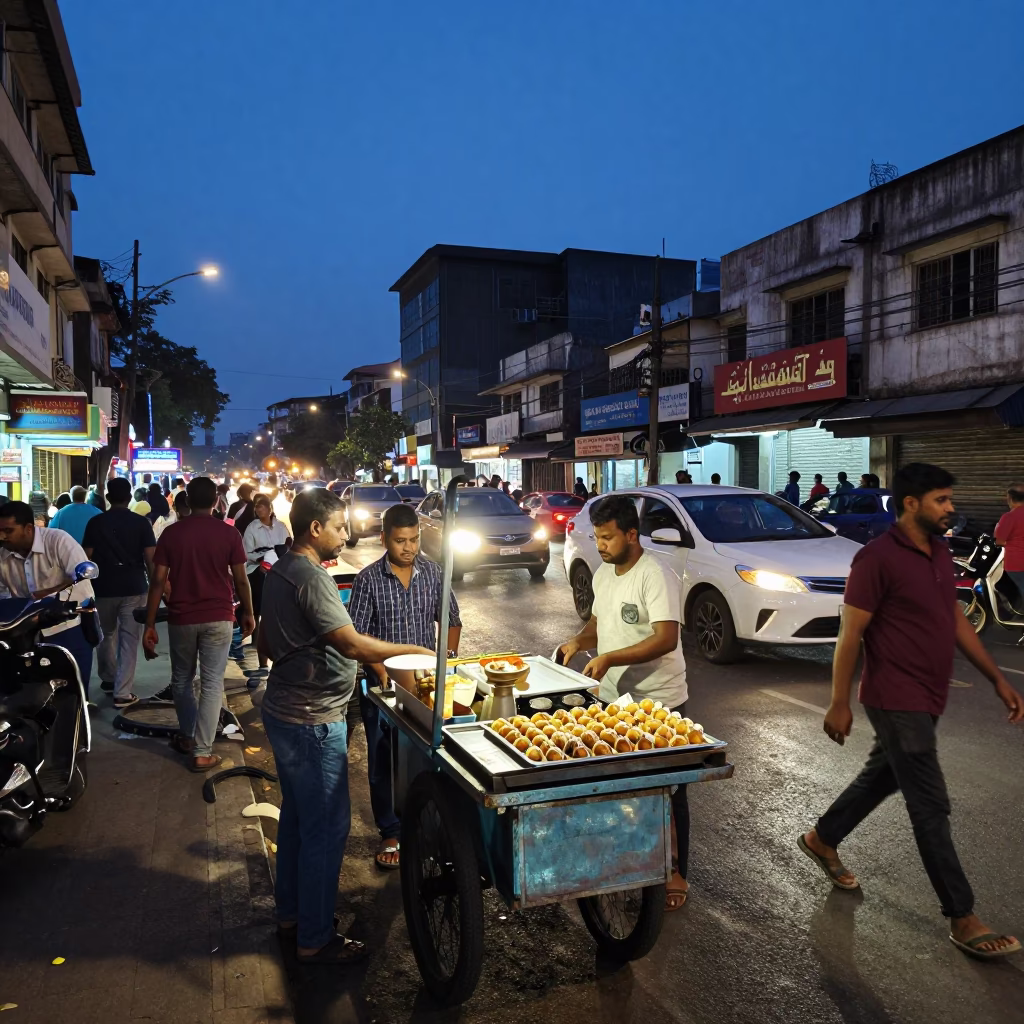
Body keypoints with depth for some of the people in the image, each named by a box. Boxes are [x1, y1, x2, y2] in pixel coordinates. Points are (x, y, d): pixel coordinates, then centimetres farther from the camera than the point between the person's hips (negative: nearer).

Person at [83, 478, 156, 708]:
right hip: (134, 588, -2)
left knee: (107, 635, 22)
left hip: (104, 587, 2)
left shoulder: (95, 522, 1)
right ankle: (122, 693, -3)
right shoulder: (141, 522, -5)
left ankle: (108, 679, 35)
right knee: (129, 639, 0)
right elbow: (150, 559, -8)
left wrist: (88, 586, 13)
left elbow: (87, 558, 2)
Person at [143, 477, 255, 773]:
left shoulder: (171, 533, -2)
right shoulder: (229, 533, -5)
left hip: (181, 618, 2)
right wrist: (248, 613, 12)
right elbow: (240, 580, -3)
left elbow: (159, 580, -4)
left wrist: (149, 624, 0)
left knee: (182, 679, 20)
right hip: (219, 618, -1)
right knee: (212, 684, 3)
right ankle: (203, 751, 2)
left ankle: (187, 737, 33)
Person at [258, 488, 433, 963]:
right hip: (312, 721, -11)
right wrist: (414, 651, -19)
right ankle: (314, 939, 11)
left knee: (297, 816, 21)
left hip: (285, 709, 11)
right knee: (327, 827, 0)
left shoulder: (280, 571, 10)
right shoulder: (310, 576, -22)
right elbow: (352, 643, -27)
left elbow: (266, 644, 20)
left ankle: (291, 913, 35)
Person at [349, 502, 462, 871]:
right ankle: (391, 833, 25)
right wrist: (382, 671, -20)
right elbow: (356, 634, -9)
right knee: (384, 760, 8)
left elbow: (451, 619, 10)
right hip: (382, 683, -2)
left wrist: (448, 657, -2)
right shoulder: (369, 579, -8)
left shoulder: (433, 572, 0)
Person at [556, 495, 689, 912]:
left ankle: (676, 874, 19)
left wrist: (609, 659, -32)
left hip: (658, 703, -8)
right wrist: (578, 641, -1)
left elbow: (666, 639, -27)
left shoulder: (656, 577, -19)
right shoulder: (604, 574, 8)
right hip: (613, 699, 8)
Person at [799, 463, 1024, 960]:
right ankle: (962, 919, 10)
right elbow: (850, 634, -16)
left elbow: (956, 621, 15)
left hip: (926, 698, 9)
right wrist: (839, 703, -14)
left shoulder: (940, 553, 8)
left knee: (882, 776, 22)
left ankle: (821, 839, 41)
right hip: (896, 700, -9)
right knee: (931, 807, -1)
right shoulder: (877, 558, -18)